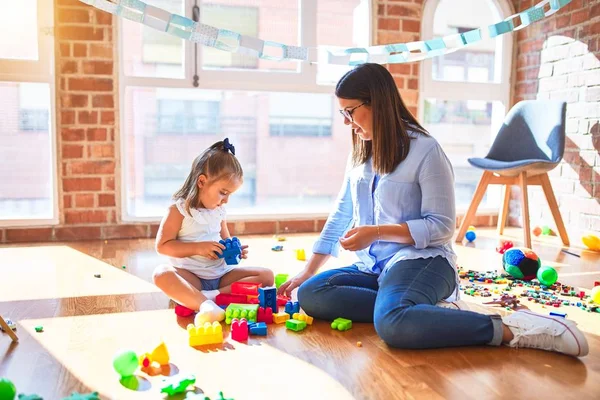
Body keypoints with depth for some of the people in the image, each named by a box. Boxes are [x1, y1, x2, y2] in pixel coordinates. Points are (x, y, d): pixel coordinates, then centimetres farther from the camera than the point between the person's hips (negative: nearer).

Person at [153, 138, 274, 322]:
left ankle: (212, 296, -32)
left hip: (220, 273, 6)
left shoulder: (219, 211, 11)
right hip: (190, 276, -5)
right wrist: (198, 248, -19)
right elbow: (162, 246, -10)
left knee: (266, 275, -12)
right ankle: (204, 305, -54)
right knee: (162, 274, -36)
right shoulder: (179, 210, -7)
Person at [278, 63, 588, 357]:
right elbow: (341, 216, 15)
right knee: (310, 294, -19)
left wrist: (377, 232, -19)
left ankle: (510, 330, -24)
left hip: (420, 260, -8)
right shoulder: (361, 153, 12)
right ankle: (423, 312, -21)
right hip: (374, 267, 8)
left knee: (392, 323, -39)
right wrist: (307, 271, 11)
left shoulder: (425, 150, -10)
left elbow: (441, 226, -11)